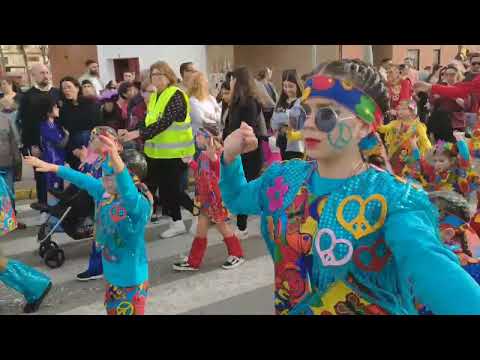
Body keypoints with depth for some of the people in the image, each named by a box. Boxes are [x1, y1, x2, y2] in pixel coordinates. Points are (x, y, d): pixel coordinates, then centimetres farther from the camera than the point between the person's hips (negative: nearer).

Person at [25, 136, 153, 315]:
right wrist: (51, 167, 14)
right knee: (112, 310, 27)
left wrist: (116, 159, -69)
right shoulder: (104, 191, -7)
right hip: (112, 274, 8)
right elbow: (82, 179, 7)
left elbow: (129, 195, -52)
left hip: (131, 280, -8)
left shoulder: (139, 204, -31)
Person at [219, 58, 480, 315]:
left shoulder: (392, 200, -25)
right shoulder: (283, 178, -6)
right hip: (286, 310, 5)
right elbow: (235, 199, 12)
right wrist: (231, 157, -8)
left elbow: (428, 263, -44)